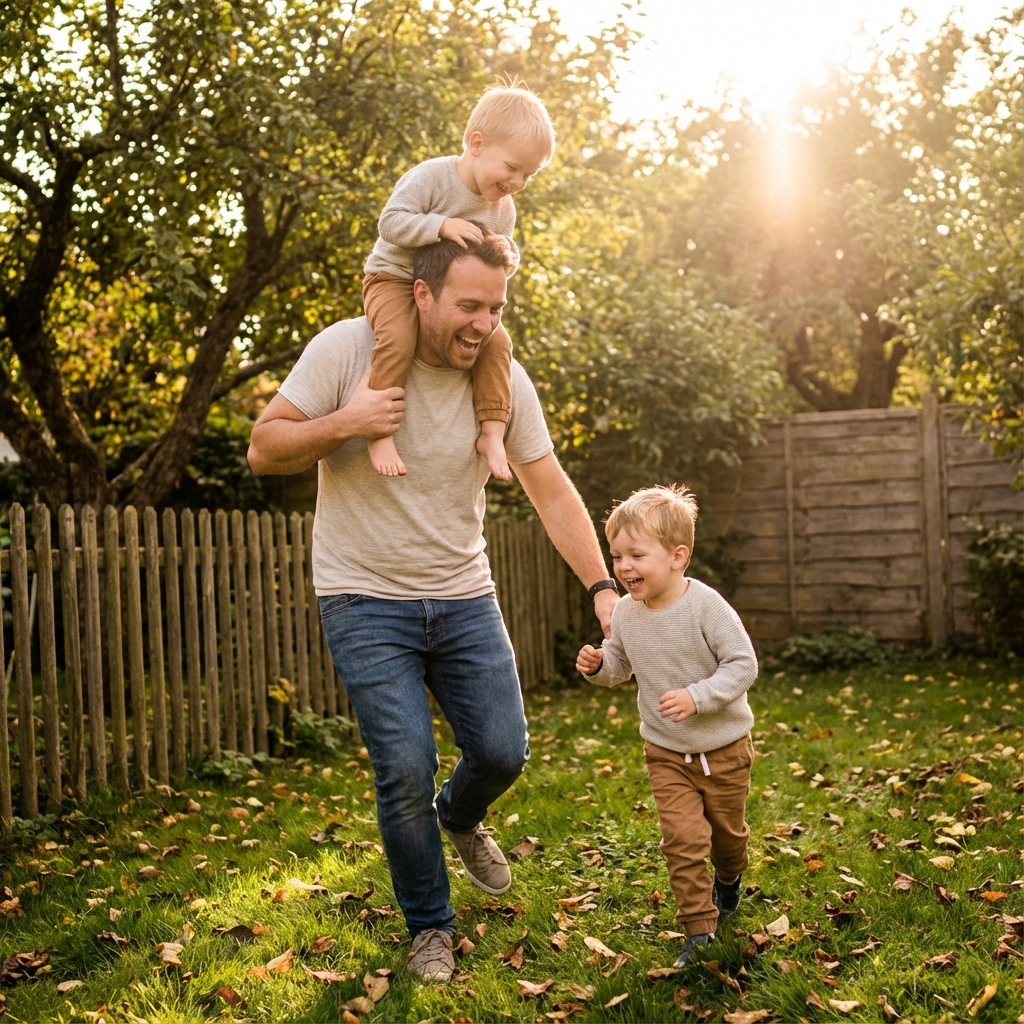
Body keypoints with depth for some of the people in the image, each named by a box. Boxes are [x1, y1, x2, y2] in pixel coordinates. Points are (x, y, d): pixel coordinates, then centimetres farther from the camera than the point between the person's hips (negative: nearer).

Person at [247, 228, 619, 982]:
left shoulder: (504, 377, -6)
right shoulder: (347, 350, -14)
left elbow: (553, 493, -2)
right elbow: (265, 450, -9)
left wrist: (602, 589, -10)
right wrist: (343, 425, -26)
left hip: (464, 598, 3)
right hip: (366, 601, -3)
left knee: (503, 753, 3)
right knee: (406, 773, -7)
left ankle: (460, 819, 42)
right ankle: (430, 927, 18)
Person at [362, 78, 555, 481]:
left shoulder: (503, 208, 2)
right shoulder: (432, 176, -18)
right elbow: (391, 222, -24)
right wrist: (442, 226, -34)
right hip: (393, 278, -6)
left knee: (497, 341, -14)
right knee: (398, 336, -34)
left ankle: (491, 432, -9)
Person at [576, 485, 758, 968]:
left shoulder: (705, 606, -24)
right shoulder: (625, 612, -8)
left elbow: (743, 664, -21)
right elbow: (620, 665, 8)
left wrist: (697, 697, -32)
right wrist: (597, 665, -14)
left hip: (723, 748, -2)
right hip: (665, 752, 2)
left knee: (726, 830, 18)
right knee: (683, 838, -7)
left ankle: (728, 880, 50)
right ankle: (699, 929, 4)